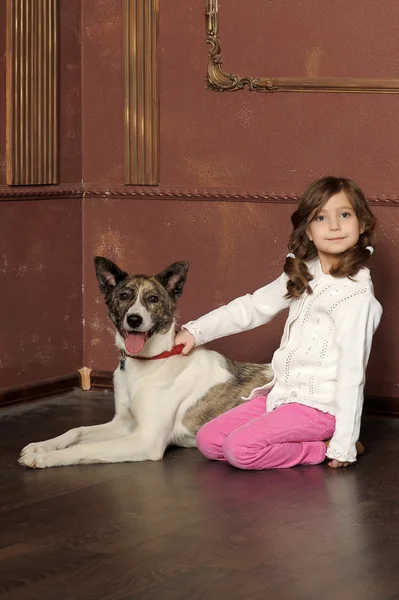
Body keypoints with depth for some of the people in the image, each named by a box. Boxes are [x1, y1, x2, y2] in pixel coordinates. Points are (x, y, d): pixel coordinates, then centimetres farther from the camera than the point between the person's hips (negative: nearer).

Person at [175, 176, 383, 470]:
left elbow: (352, 371, -18)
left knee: (241, 449, -25)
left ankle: (323, 450, -5)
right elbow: (253, 307, 16)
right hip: (283, 392, 9)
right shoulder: (302, 275, 6)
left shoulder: (355, 294, -18)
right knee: (208, 440, 0)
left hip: (319, 406, -9)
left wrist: (344, 446, -17)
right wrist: (195, 331, 12)